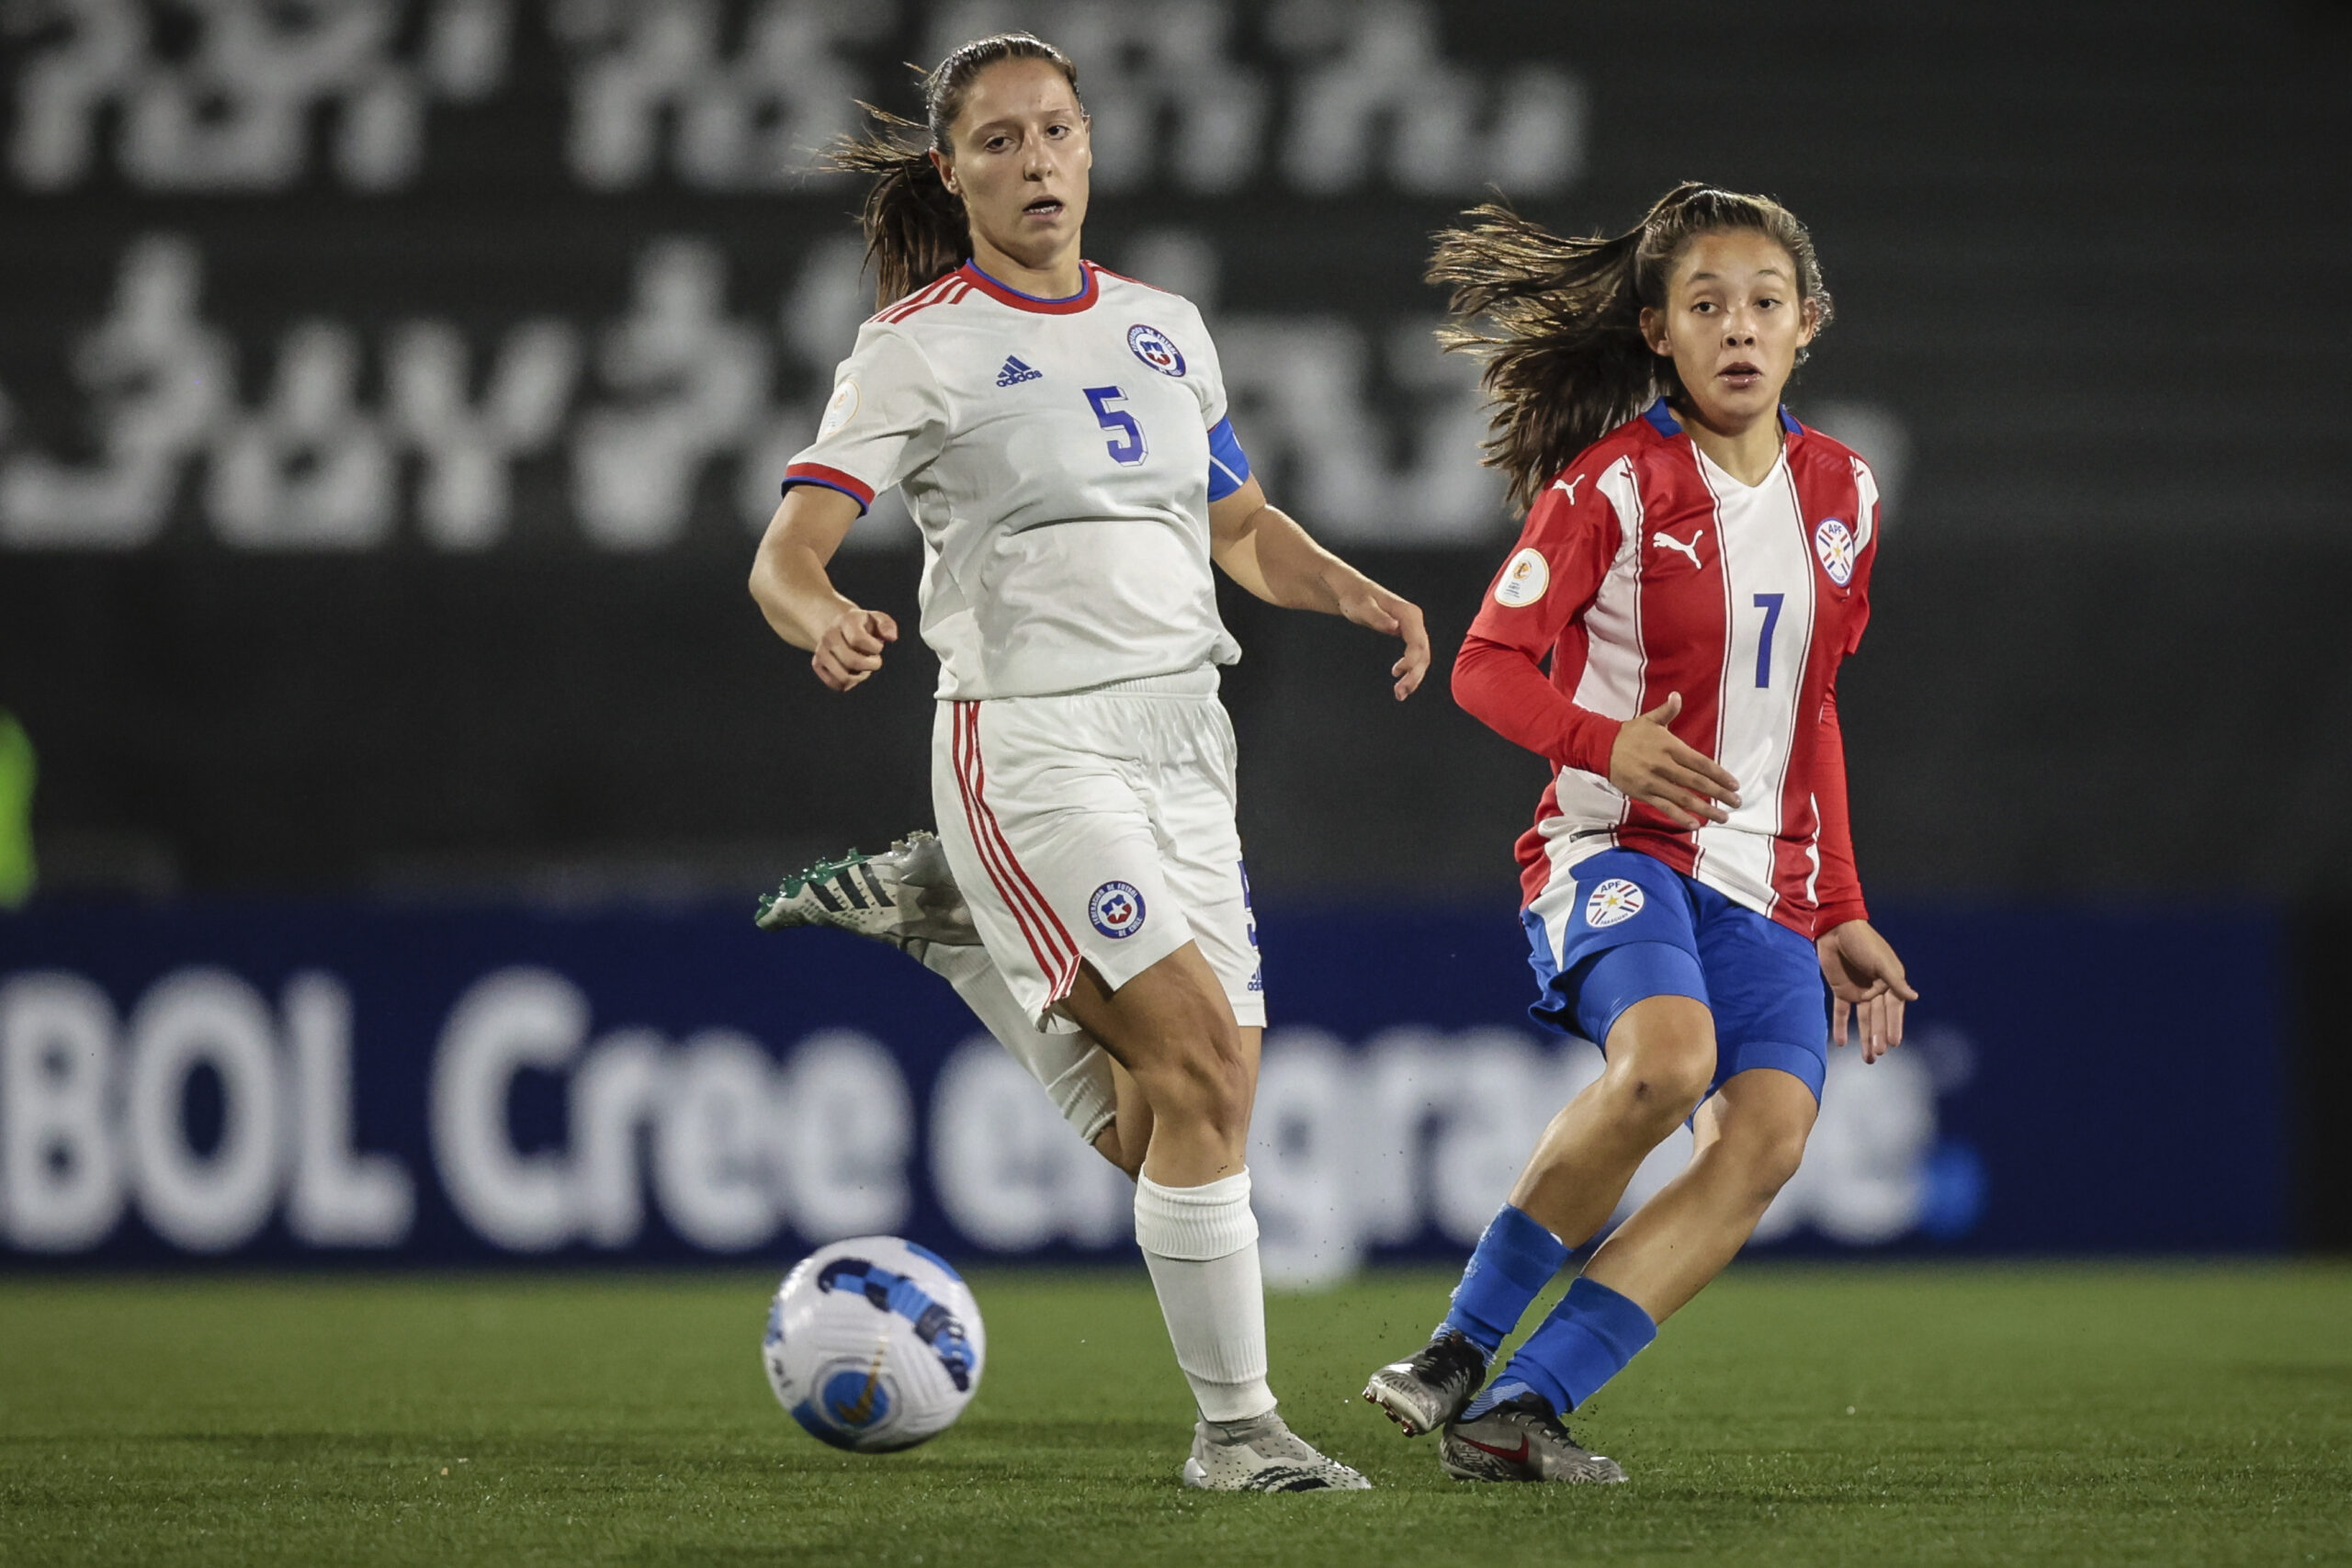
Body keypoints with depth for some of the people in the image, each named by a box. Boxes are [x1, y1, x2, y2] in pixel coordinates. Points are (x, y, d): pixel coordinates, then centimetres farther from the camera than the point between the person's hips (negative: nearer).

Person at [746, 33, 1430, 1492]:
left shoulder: (1164, 328, 13)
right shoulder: (921, 346, -4)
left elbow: (1241, 524, 24)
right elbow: (785, 558, -11)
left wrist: (1355, 593, 4)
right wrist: (828, 622, -34)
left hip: (1183, 741, 6)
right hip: (1035, 744, -6)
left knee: (1171, 1133, 3)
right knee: (1204, 1059, -20)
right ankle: (1235, 1425, -11)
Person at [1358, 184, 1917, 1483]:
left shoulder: (1838, 492, 12)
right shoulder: (1611, 484, -6)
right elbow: (1488, 665, -6)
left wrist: (1839, 912, 19)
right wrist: (1606, 743, -25)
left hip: (1767, 881, 5)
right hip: (1617, 844, -5)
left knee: (1767, 1138, -19)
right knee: (1667, 1060, -34)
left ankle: (1516, 1412, -20)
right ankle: (1462, 1346, -15)